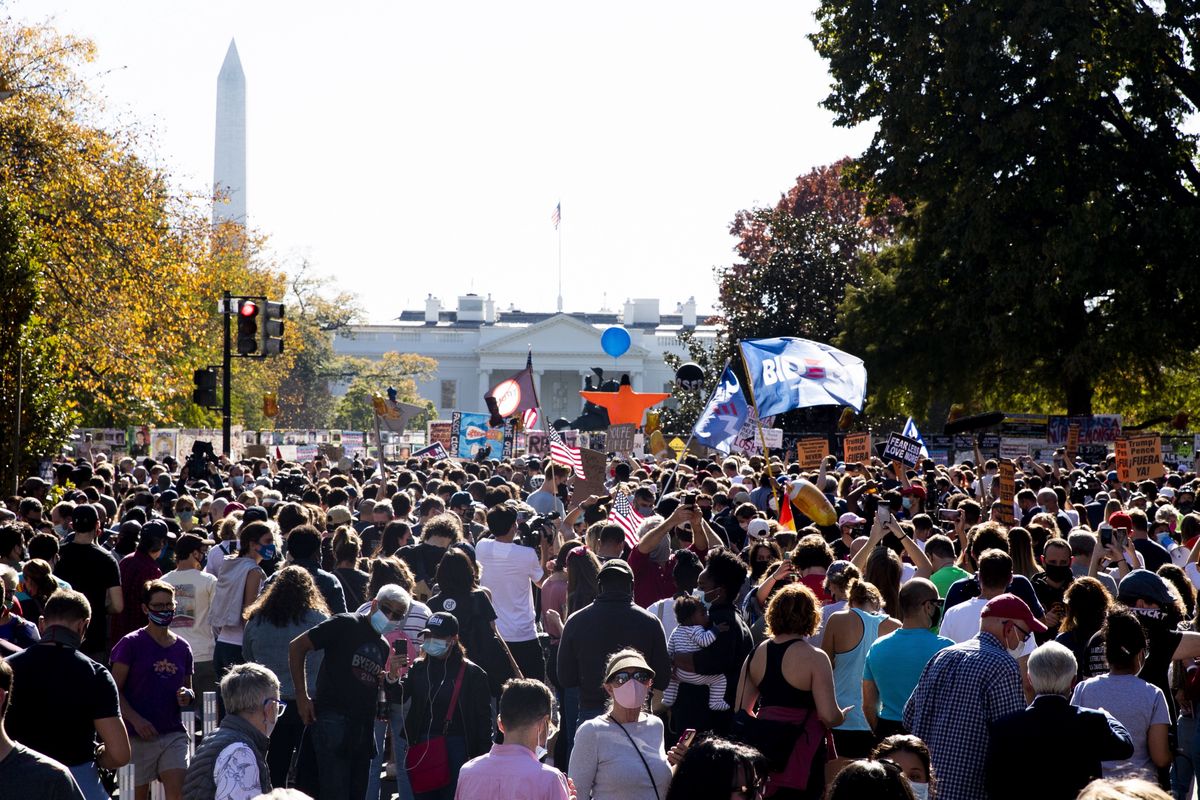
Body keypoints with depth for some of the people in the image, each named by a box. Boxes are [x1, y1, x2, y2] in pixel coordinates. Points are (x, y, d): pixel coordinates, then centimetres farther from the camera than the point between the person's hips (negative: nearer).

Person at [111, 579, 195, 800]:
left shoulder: (181, 647, 11)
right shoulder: (131, 644, -2)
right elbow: (115, 691, -4)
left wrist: (187, 697, -1)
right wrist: (136, 719, -16)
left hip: (174, 734, 3)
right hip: (138, 734, -3)